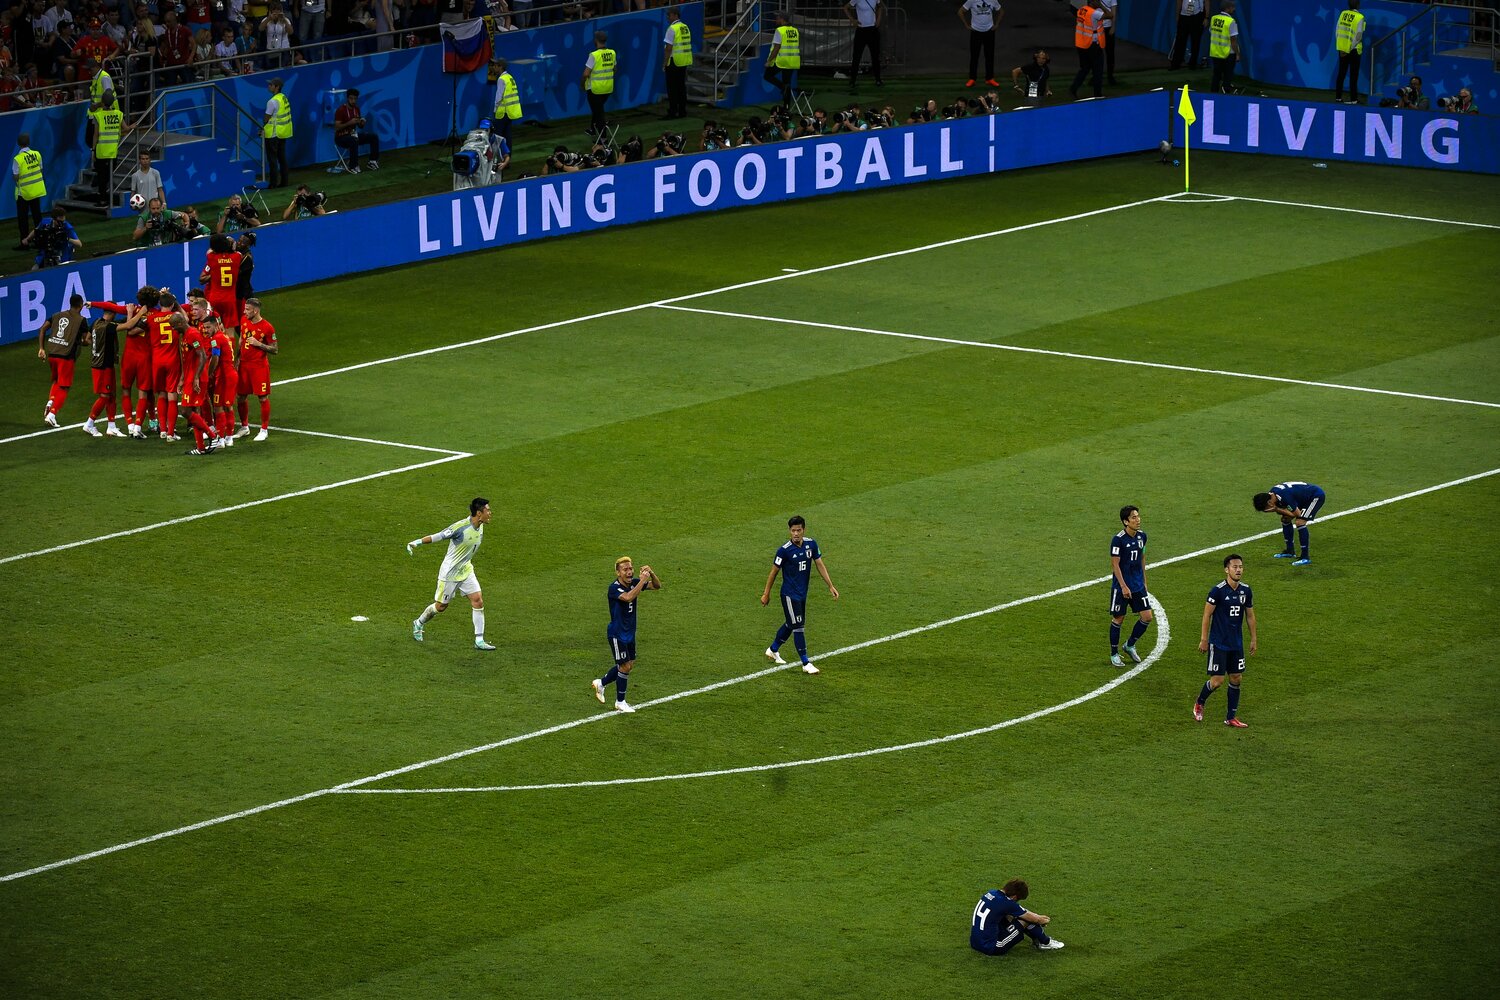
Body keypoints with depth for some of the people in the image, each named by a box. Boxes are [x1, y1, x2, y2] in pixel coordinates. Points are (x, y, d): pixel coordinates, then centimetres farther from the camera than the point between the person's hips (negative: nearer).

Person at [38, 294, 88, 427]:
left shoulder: (57, 316, 12)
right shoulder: (81, 320, -1)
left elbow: (42, 329, 6)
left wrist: (41, 348, 9)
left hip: (51, 354, 5)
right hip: (66, 356, -5)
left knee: (56, 381, 27)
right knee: (63, 388, 2)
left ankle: (50, 403, 3)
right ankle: (51, 415, -9)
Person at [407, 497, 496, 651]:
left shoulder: (480, 527, -1)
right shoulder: (460, 527, -26)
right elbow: (438, 536, -20)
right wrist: (416, 542, -24)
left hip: (466, 571, 7)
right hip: (450, 573, -7)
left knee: (478, 600, -6)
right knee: (441, 606, 7)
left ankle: (479, 641, -2)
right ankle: (419, 624, 35)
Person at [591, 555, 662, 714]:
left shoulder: (634, 582, -2)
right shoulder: (614, 587, -23)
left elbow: (657, 586, 0)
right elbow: (628, 597, -42)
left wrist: (651, 574, -20)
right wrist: (643, 581, -40)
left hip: (629, 632, 8)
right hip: (617, 633, -8)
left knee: (629, 664, 16)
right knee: (625, 665, -4)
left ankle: (601, 683, 36)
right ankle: (620, 702, 11)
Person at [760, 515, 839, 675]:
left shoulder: (811, 544, -2)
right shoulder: (784, 551, -17)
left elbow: (820, 565, 7)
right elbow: (774, 572, -8)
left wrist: (831, 586, 4)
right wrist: (766, 594, -2)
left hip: (802, 593, 7)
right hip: (789, 594, -7)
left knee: (791, 624, 19)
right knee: (797, 626, -6)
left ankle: (773, 650, 40)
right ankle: (806, 664, -2)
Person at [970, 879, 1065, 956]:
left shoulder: (992, 893, 5)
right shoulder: (1006, 903, -19)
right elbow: (1035, 919, -4)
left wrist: (1039, 917, 26)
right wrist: (1044, 921, 18)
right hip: (990, 948, -9)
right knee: (1026, 920, -5)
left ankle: (1037, 940, 32)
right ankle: (1045, 943, 18)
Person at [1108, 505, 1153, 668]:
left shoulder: (1142, 536, 3)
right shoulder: (1118, 539, -17)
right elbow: (1115, 564, -16)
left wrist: (1143, 581, 17)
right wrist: (1124, 586, -20)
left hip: (1138, 586, 6)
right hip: (1121, 587, -6)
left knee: (1147, 617, 1)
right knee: (1118, 619, 4)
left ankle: (1130, 646, 22)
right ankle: (1114, 654, 19)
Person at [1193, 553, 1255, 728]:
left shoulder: (1245, 590, 3)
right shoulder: (1218, 590, -14)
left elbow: (1250, 615, 14)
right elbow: (1207, 615, -8)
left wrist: (1253, 639, 14)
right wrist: (1204, 639, -8)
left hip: (1237, 644, 5)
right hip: (1218, 643, -5)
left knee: (1236, 679, 6)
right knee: (1217, 680, -6)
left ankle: (1231, 717, 16)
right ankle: (1199, 704, 21)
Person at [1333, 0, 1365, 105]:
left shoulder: (1343, 14, 1)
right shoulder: (1359, 18, -12)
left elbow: (1337, 30, 3)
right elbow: (1359, 36, -15)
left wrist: (1339, 45, 8)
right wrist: (1351, 48, -8)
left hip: (1342, 48, 4)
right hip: (1354, 49, -4)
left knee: (1341, 73, 13)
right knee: (1353, 74, 2)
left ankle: (1338, 96, 14)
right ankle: (1353, 99, 3)